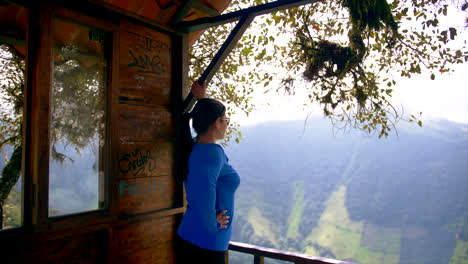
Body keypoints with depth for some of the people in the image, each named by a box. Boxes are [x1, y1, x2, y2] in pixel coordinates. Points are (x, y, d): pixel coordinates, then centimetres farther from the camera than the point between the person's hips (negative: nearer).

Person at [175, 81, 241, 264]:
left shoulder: (194, 147, 4)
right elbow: (204, 183, -41)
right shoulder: (212, 152, -22)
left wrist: (201, 99, 26)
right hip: (207, 245, -9)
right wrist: (212, 224, -28)